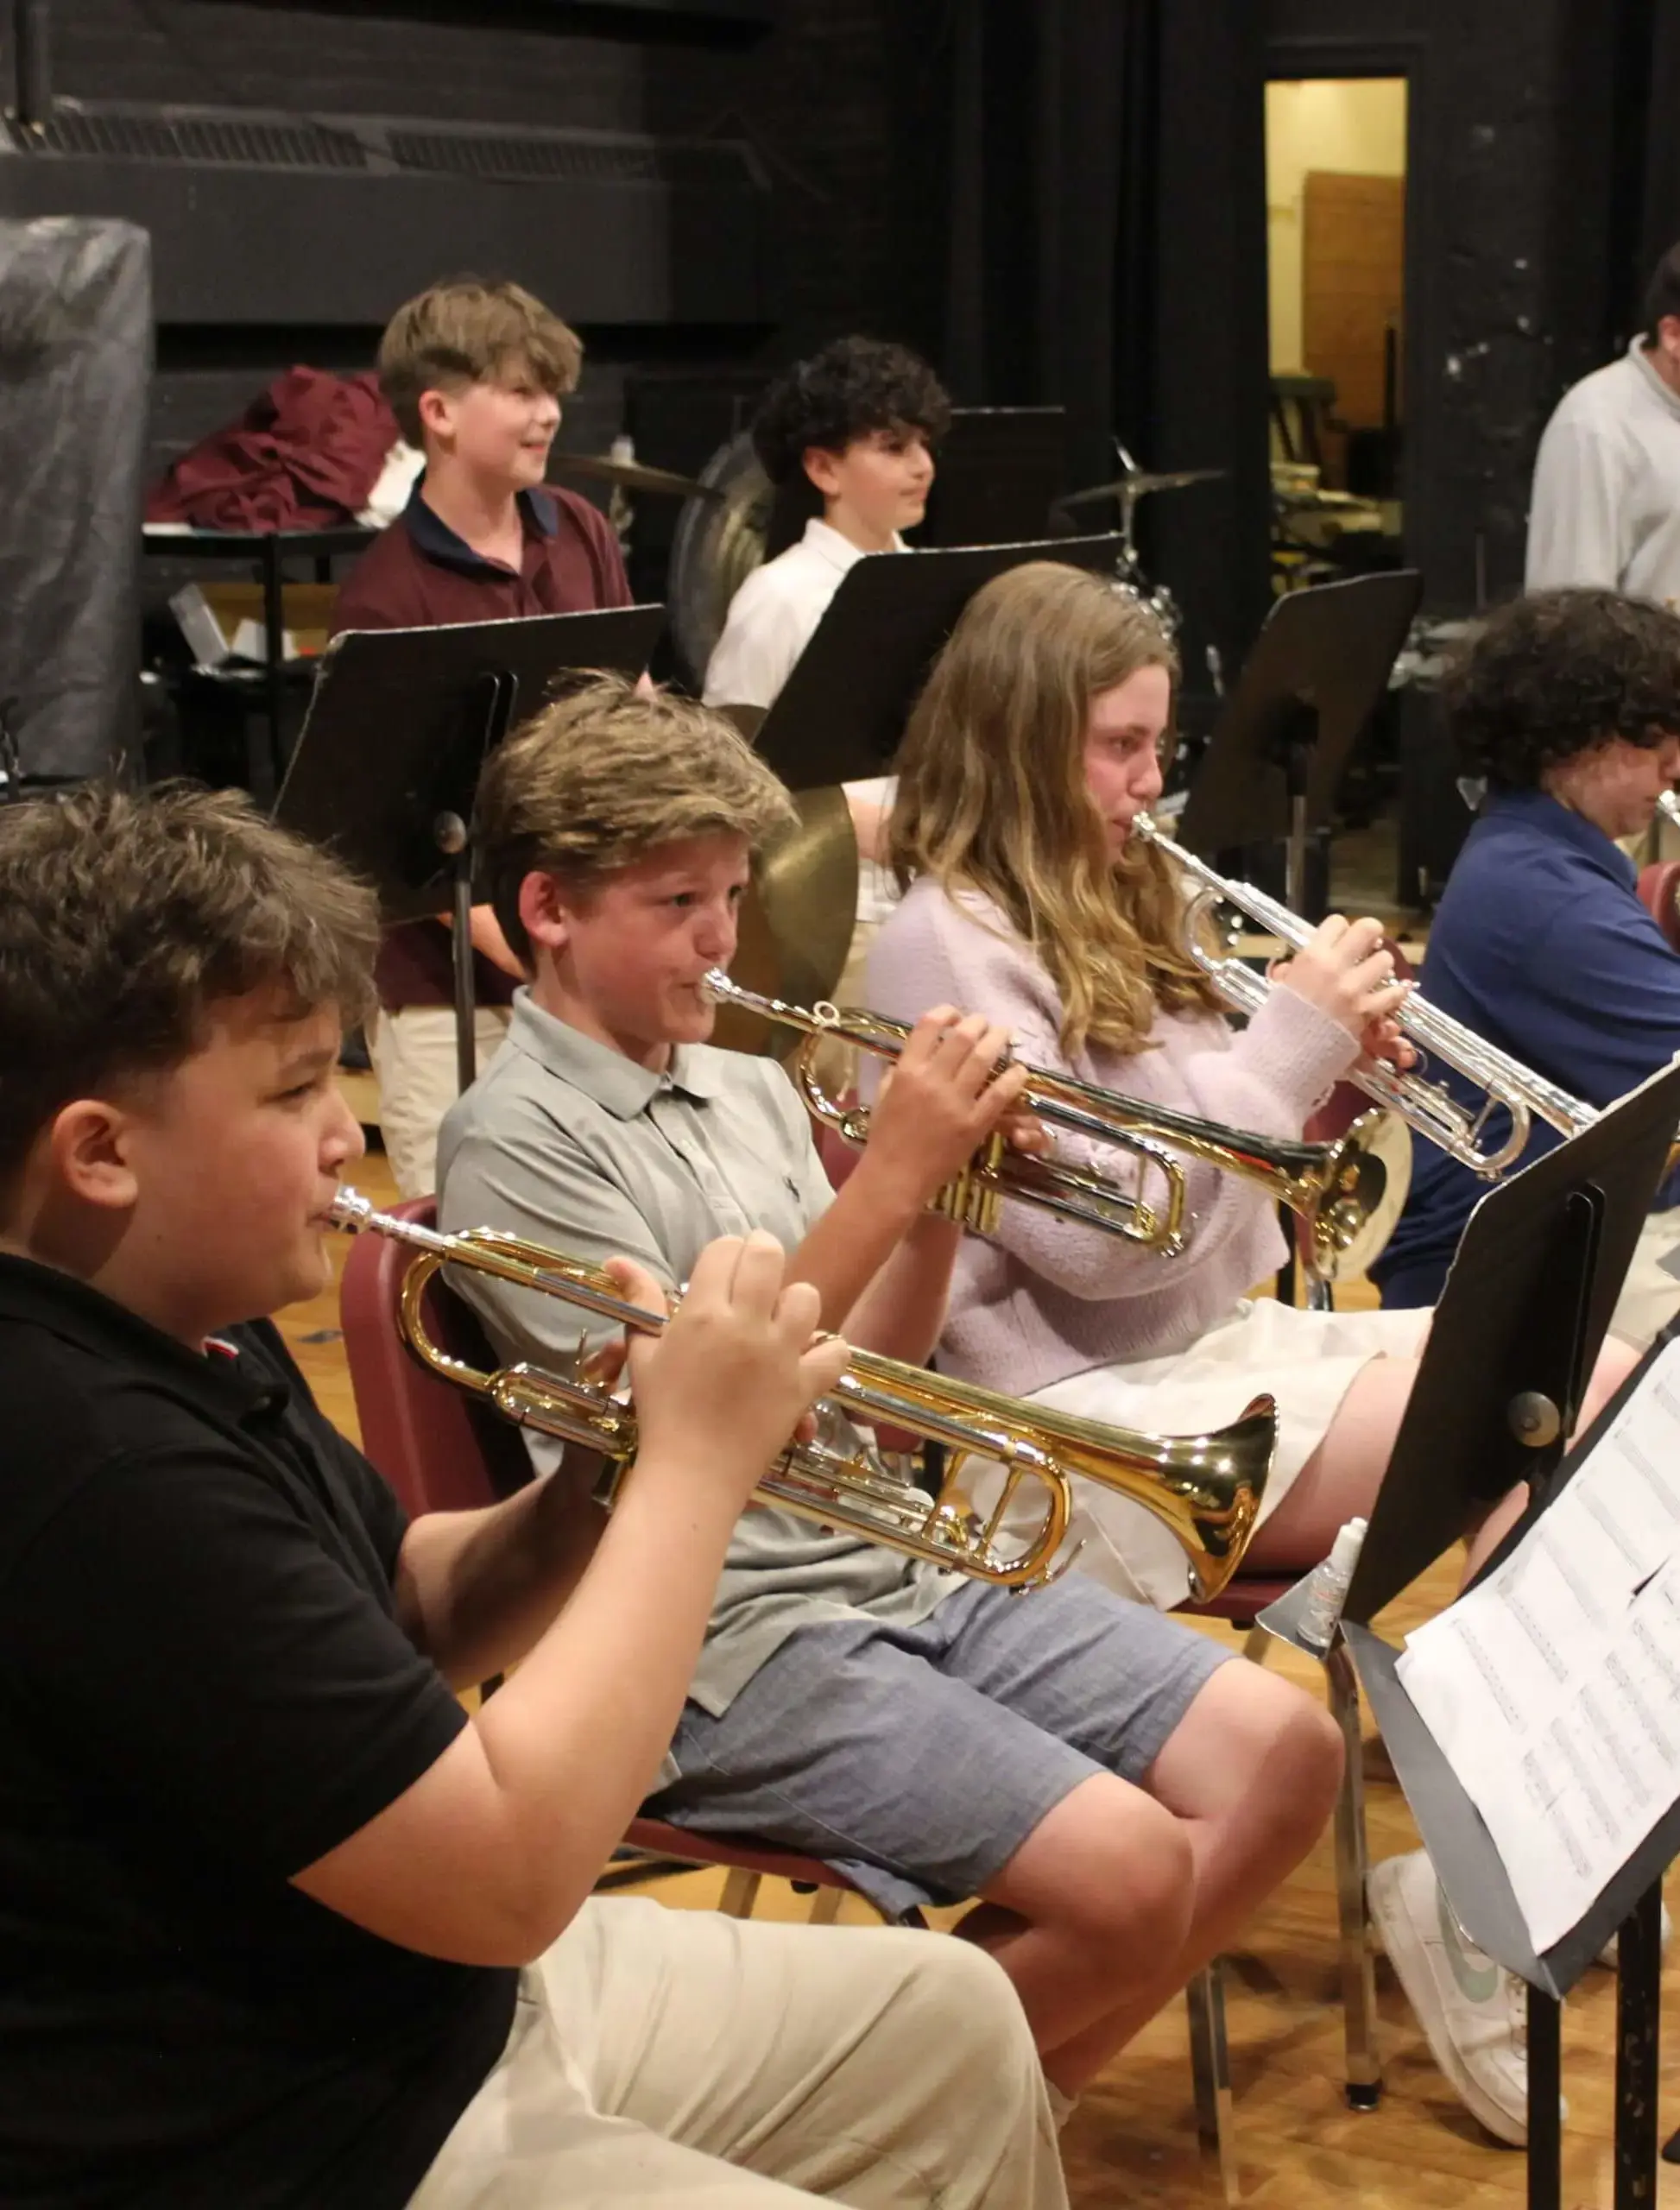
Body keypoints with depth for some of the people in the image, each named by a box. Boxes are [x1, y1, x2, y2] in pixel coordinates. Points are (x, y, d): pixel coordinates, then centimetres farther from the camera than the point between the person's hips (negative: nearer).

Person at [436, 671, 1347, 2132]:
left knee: (1284, 1756, -1)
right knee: (1126, 1873, -23)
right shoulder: (515, 1138, -10)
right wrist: (892, 1179, -20)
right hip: (733, 1635, -8)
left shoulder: (750, 1088, 12)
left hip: (905, 1559, 8)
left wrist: (941, 1202, -4)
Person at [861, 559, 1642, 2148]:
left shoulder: (1112, 908, 16)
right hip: (1096, 1418, -8)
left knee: (1602, 1392, -10)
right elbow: (1091, 1232, -18)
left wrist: (1332, 1062, -1)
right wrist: (1286, 1043, -15)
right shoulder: (943, 943, -11)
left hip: (1227, 1336, 9)